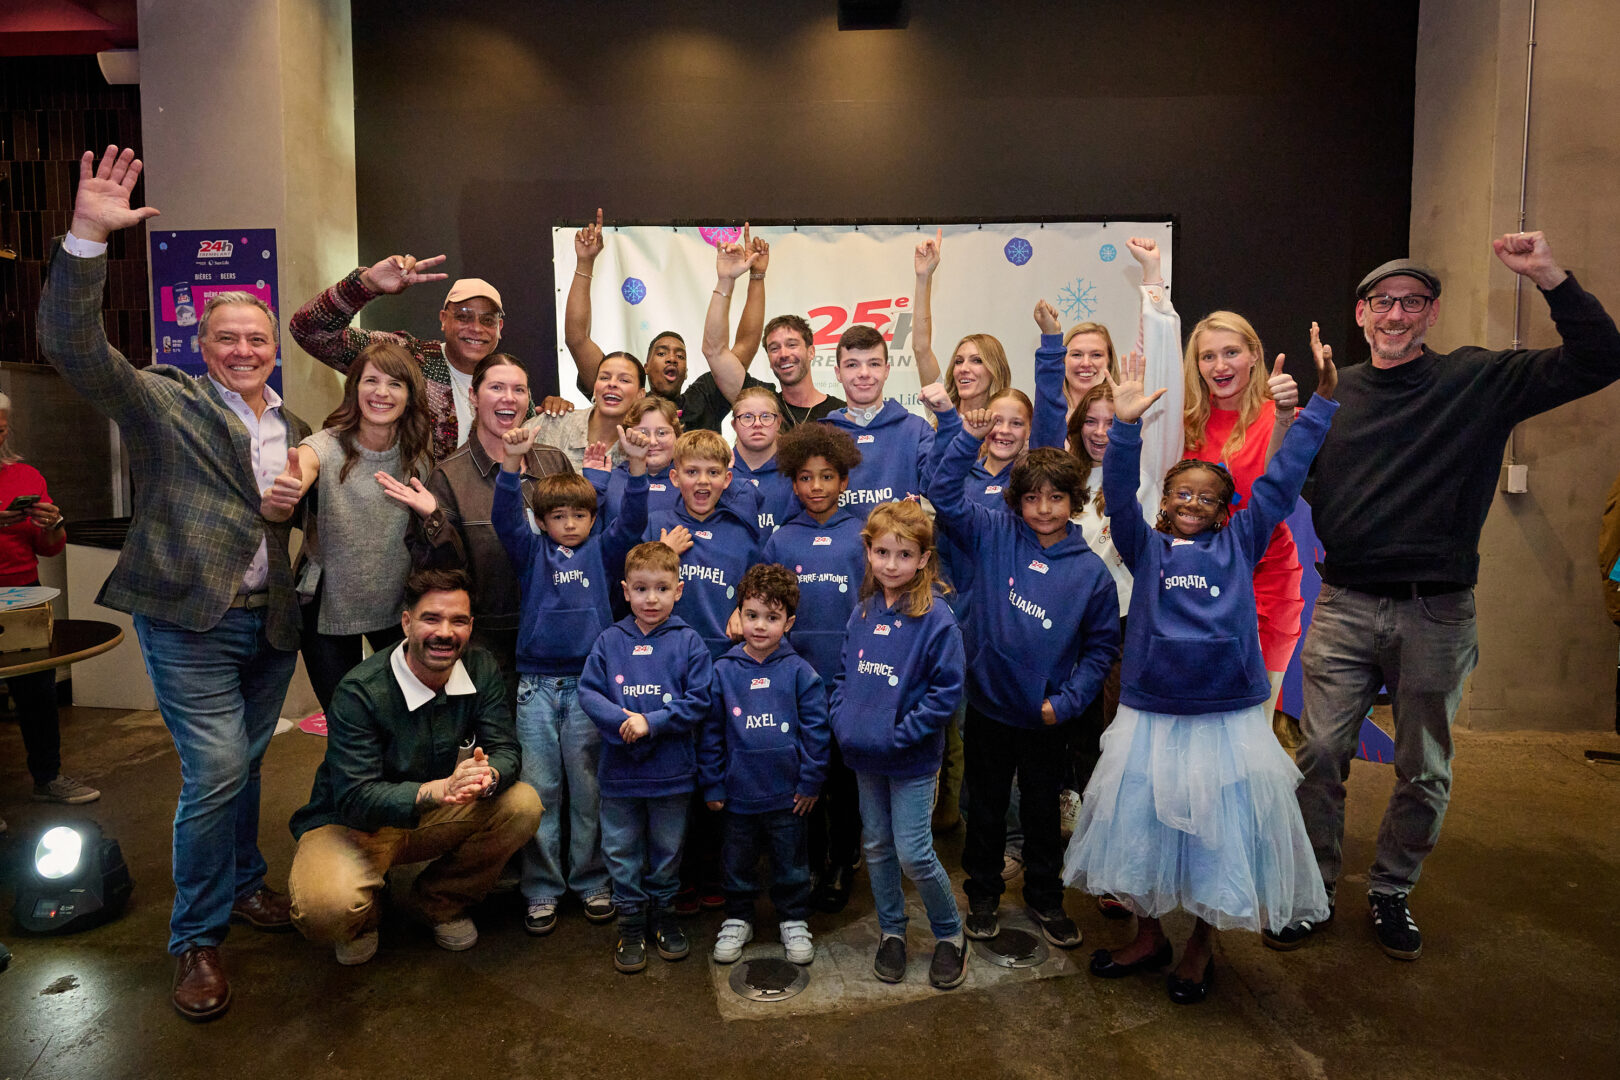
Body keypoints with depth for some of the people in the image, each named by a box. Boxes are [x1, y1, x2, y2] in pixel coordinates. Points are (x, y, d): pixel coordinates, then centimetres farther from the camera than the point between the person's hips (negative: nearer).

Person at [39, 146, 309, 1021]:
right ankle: (197, 936, 11)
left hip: (271, 621, 5)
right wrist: (87, 234, -28)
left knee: (242, 764, 16)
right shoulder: (163, 402, -3)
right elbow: (74, 348, -18)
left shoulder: (293, 428, 14)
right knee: (215, 772, -7)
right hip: (190, 621, -5)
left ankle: (242, 882, 37)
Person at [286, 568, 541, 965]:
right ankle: (361, 918, 8)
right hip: (351, 824, -4)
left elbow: (505, 751, -12)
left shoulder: (482, 670, -10)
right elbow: (354, 798, -28)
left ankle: (441, 902, 5)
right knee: (328, 907, -34)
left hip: (436, 818, 5)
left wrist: (487, 775, -38)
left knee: (522, 805, -20)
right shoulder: (359, 691, -24)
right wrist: (438, 790, -46)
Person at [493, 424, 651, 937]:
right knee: (538, 790, 4)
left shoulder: (601, 552, 8)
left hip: (589, 681, 0)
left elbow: (632, 519, -6)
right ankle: (541, 890, 15)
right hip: (536, 685, 0)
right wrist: (513, 460, -24)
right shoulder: (532, 553, 8)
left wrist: (637, 462, -21)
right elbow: (505, 517, -8)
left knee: (589, 789, 7)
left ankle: (592, 881, 21)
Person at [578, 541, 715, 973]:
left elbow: (698, 701, -9)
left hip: (672, 771, -1)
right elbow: (588, 692, -4)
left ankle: (662, 912, 36)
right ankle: (631, 921, 29)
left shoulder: (689, 642, -4)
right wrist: (624, 720, -20)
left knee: (667, 849, 15)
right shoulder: (609, 641, 0)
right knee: (622, 851, 11)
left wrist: (651, 723, -18)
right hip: (618, 770, 1)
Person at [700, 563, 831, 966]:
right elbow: (710, 732, 1)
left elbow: (816, 728, -3)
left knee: (791, 862, 14)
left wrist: (810, 781, -4)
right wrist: (712, 784, 1)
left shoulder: (799, 671, -7)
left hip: (788, 793, -1)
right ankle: (738, 919, 37)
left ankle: (794, 921, 33)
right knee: (737, 861, 17)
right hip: (738, 792, 1)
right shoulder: (723, 671, -4)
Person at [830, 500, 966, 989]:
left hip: (913, 759, -5)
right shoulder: (862, 613, 3)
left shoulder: (936, 618, -14)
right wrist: (842, 719, -1)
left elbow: (946, 690, -15)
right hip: (863, 752, 6)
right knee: (876, 845, 15)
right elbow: (843, 672, 13)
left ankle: (949, 934, 23)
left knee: (913, 853, -1)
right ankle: (892, 931, 34)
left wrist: (900, 733, -18)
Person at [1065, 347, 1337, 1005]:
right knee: (1141, 823, 10)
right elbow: (1119, 492, -8)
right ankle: (1149, 936, 33)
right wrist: (1125, 425, -21)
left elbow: (1283, 479, 5)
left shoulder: (1239, 542, 7)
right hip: (1150, 716, 0)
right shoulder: (1146, 547, 5)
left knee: (1219, 832, 9)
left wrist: (1322, 402, 2)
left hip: (1227, 718, 0)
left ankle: (1202, 946, 31)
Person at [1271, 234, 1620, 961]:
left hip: (1435, 613, -1)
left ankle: (1390, 893, 31)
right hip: (1344, 606, 1)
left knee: (1424, 772, 11)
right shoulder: (1334, 393, 7)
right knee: (1320, 754, 2)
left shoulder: (1480, 381, 1)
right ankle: (1311, 890, 20)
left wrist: (1550, 278, -16)